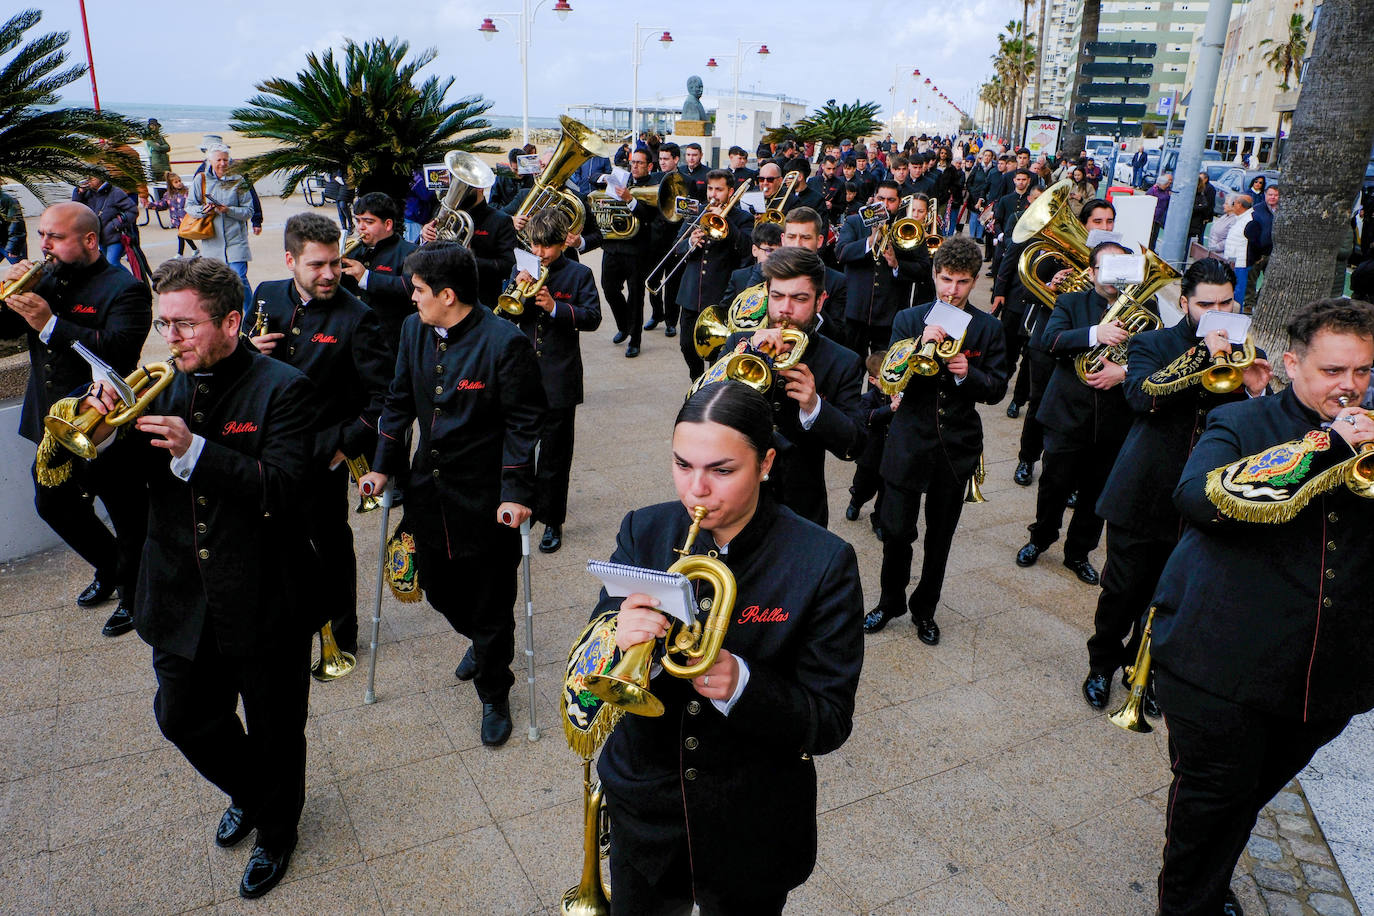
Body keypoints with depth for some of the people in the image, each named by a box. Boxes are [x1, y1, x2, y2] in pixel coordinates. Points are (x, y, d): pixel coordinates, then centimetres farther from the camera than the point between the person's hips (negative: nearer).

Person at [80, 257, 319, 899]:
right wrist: (106, 437, -17)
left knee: (274, 728, 13)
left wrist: (194, 450, -34)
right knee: (183, 716, 20)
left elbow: (281, 489, -24)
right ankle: (248, 794, 50)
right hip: (183, 600, 5)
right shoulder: (161, 386, 2)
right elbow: (127, 484, 3)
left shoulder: (280, 388, -14)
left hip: (263, 602, -5)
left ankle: (277, 828, 41)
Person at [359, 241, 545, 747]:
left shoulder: (505, 341, -18)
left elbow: (522, 424, -14)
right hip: (429, 486, 6)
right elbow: (399, 402, 11)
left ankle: (493, 695, 29)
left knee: (491, 604, 7)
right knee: (437, 585, 18)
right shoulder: (413, 329, 1)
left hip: (485, 495, -6)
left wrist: (516, 492, -18)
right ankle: (479, 642, 50)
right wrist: (384, 466, 10)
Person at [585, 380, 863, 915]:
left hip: (751, 831, -2)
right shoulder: (642, 533, -9)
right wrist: (617, 643, -31)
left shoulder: (823, 563, -18)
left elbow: (830, 725, -16)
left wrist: (741, 685, -35)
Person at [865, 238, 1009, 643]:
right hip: (909, 441, -1)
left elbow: (997, 388, -2)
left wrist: (968, 373, -22)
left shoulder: (988, 328, 0)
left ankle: (924, 609, 32)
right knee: (896, 530, 2)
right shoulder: (909, 319, 0)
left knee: (940, 537, 12)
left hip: (957, 446, 1)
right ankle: (890, 601, 27)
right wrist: (921, 347, -25)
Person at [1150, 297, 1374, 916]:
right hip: (1224, 667, -4)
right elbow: (1199, 497, -24)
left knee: (1248, 796, 19)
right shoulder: (1242, 425, -3)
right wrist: (1323, 445, -25)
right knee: (1211, 799, 6)